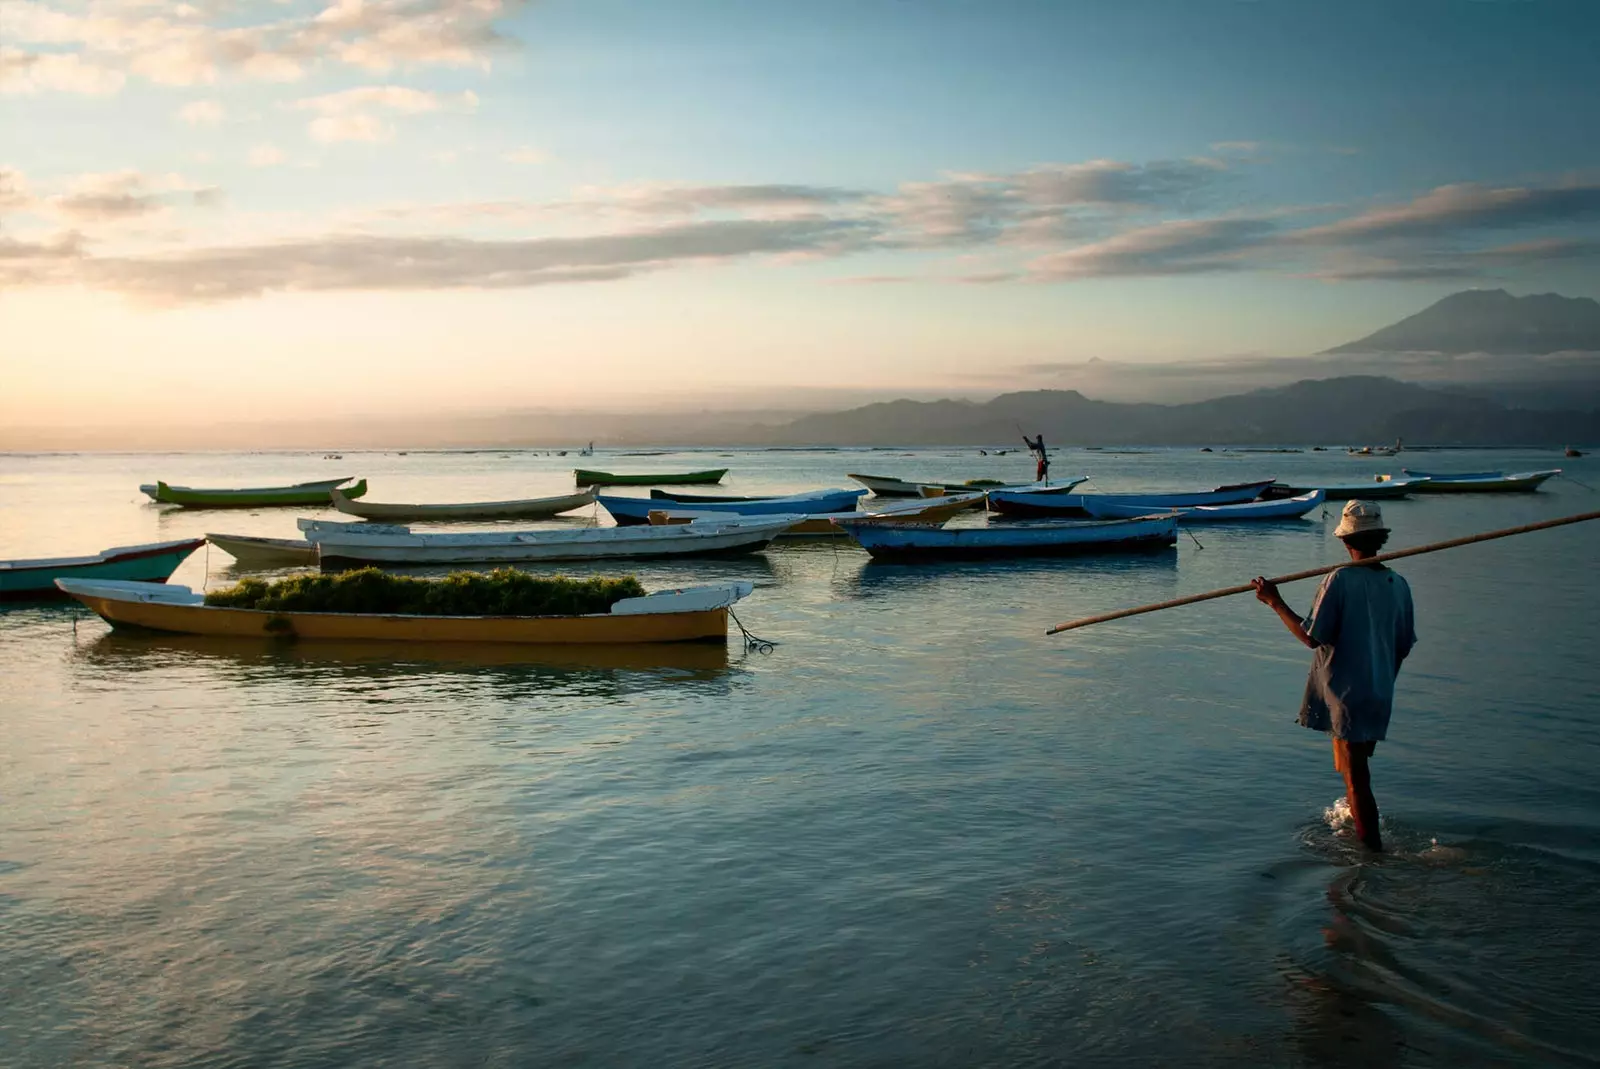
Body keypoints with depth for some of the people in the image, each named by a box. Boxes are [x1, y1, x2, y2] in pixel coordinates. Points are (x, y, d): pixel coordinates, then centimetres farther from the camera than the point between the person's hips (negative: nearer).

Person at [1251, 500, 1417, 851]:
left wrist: (1276, 603, -9)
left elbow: (1313, 637, -18)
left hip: (1345, 693, -6)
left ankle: (1374, 848, 3)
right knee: (1357, 770, 25)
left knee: (1356, 778, 0)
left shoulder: (1340, 579, -15)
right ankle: (1358, 823, 41)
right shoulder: (1398, 585, 2)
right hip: (1380, 695, 6)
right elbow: (1403, 649, 9)